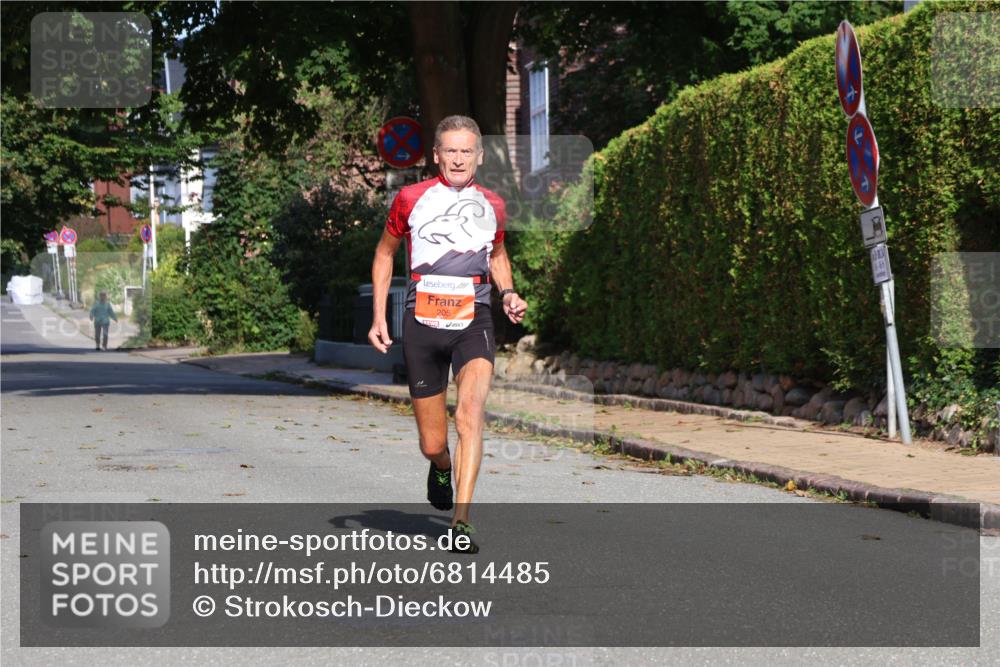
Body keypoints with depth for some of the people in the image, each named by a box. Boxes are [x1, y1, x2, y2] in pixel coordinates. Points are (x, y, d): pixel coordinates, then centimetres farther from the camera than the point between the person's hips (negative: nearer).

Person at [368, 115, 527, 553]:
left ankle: (461, 521, -25)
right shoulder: (410, 199, 3)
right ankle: (441, 469, 41)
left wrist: (508, 293, 9)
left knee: (471, 413, -25)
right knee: (432, 445, 3)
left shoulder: (492, 205, 10)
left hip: (474, 323, 0)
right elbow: (385, 253, 16)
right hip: (422, 324, 0)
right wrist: (379, 317, 9)